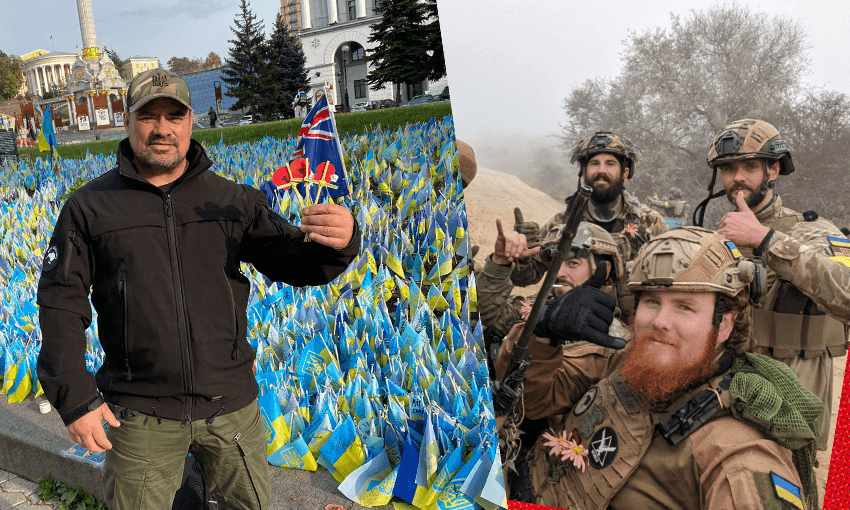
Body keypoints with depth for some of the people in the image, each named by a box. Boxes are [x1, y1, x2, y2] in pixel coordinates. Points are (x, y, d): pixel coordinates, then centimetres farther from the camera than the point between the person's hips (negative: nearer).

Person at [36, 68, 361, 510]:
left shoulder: (233, 200, 1)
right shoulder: (89, 207, -1)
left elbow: (297, 264, -3)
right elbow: (60, 302, 0)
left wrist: (338, 242, -26)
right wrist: (74, 398, -7)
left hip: (232, 404, 2)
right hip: (142, 416, -1)